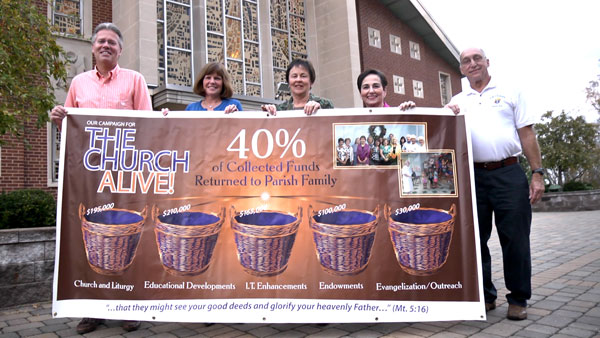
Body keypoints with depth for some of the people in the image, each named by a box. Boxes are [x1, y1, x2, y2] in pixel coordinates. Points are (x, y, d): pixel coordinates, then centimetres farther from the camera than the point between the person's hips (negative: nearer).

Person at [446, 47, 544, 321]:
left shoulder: (509, 93, 9)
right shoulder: (457, 102, 14)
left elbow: (526, 134, 4)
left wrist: (537, 173, -3)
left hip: (509, 174, -2)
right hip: (473, 176, 2)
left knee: (515, 238, 0)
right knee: (476, 238, 7)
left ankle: (518, 299, 14)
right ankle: (485, 295, 21)